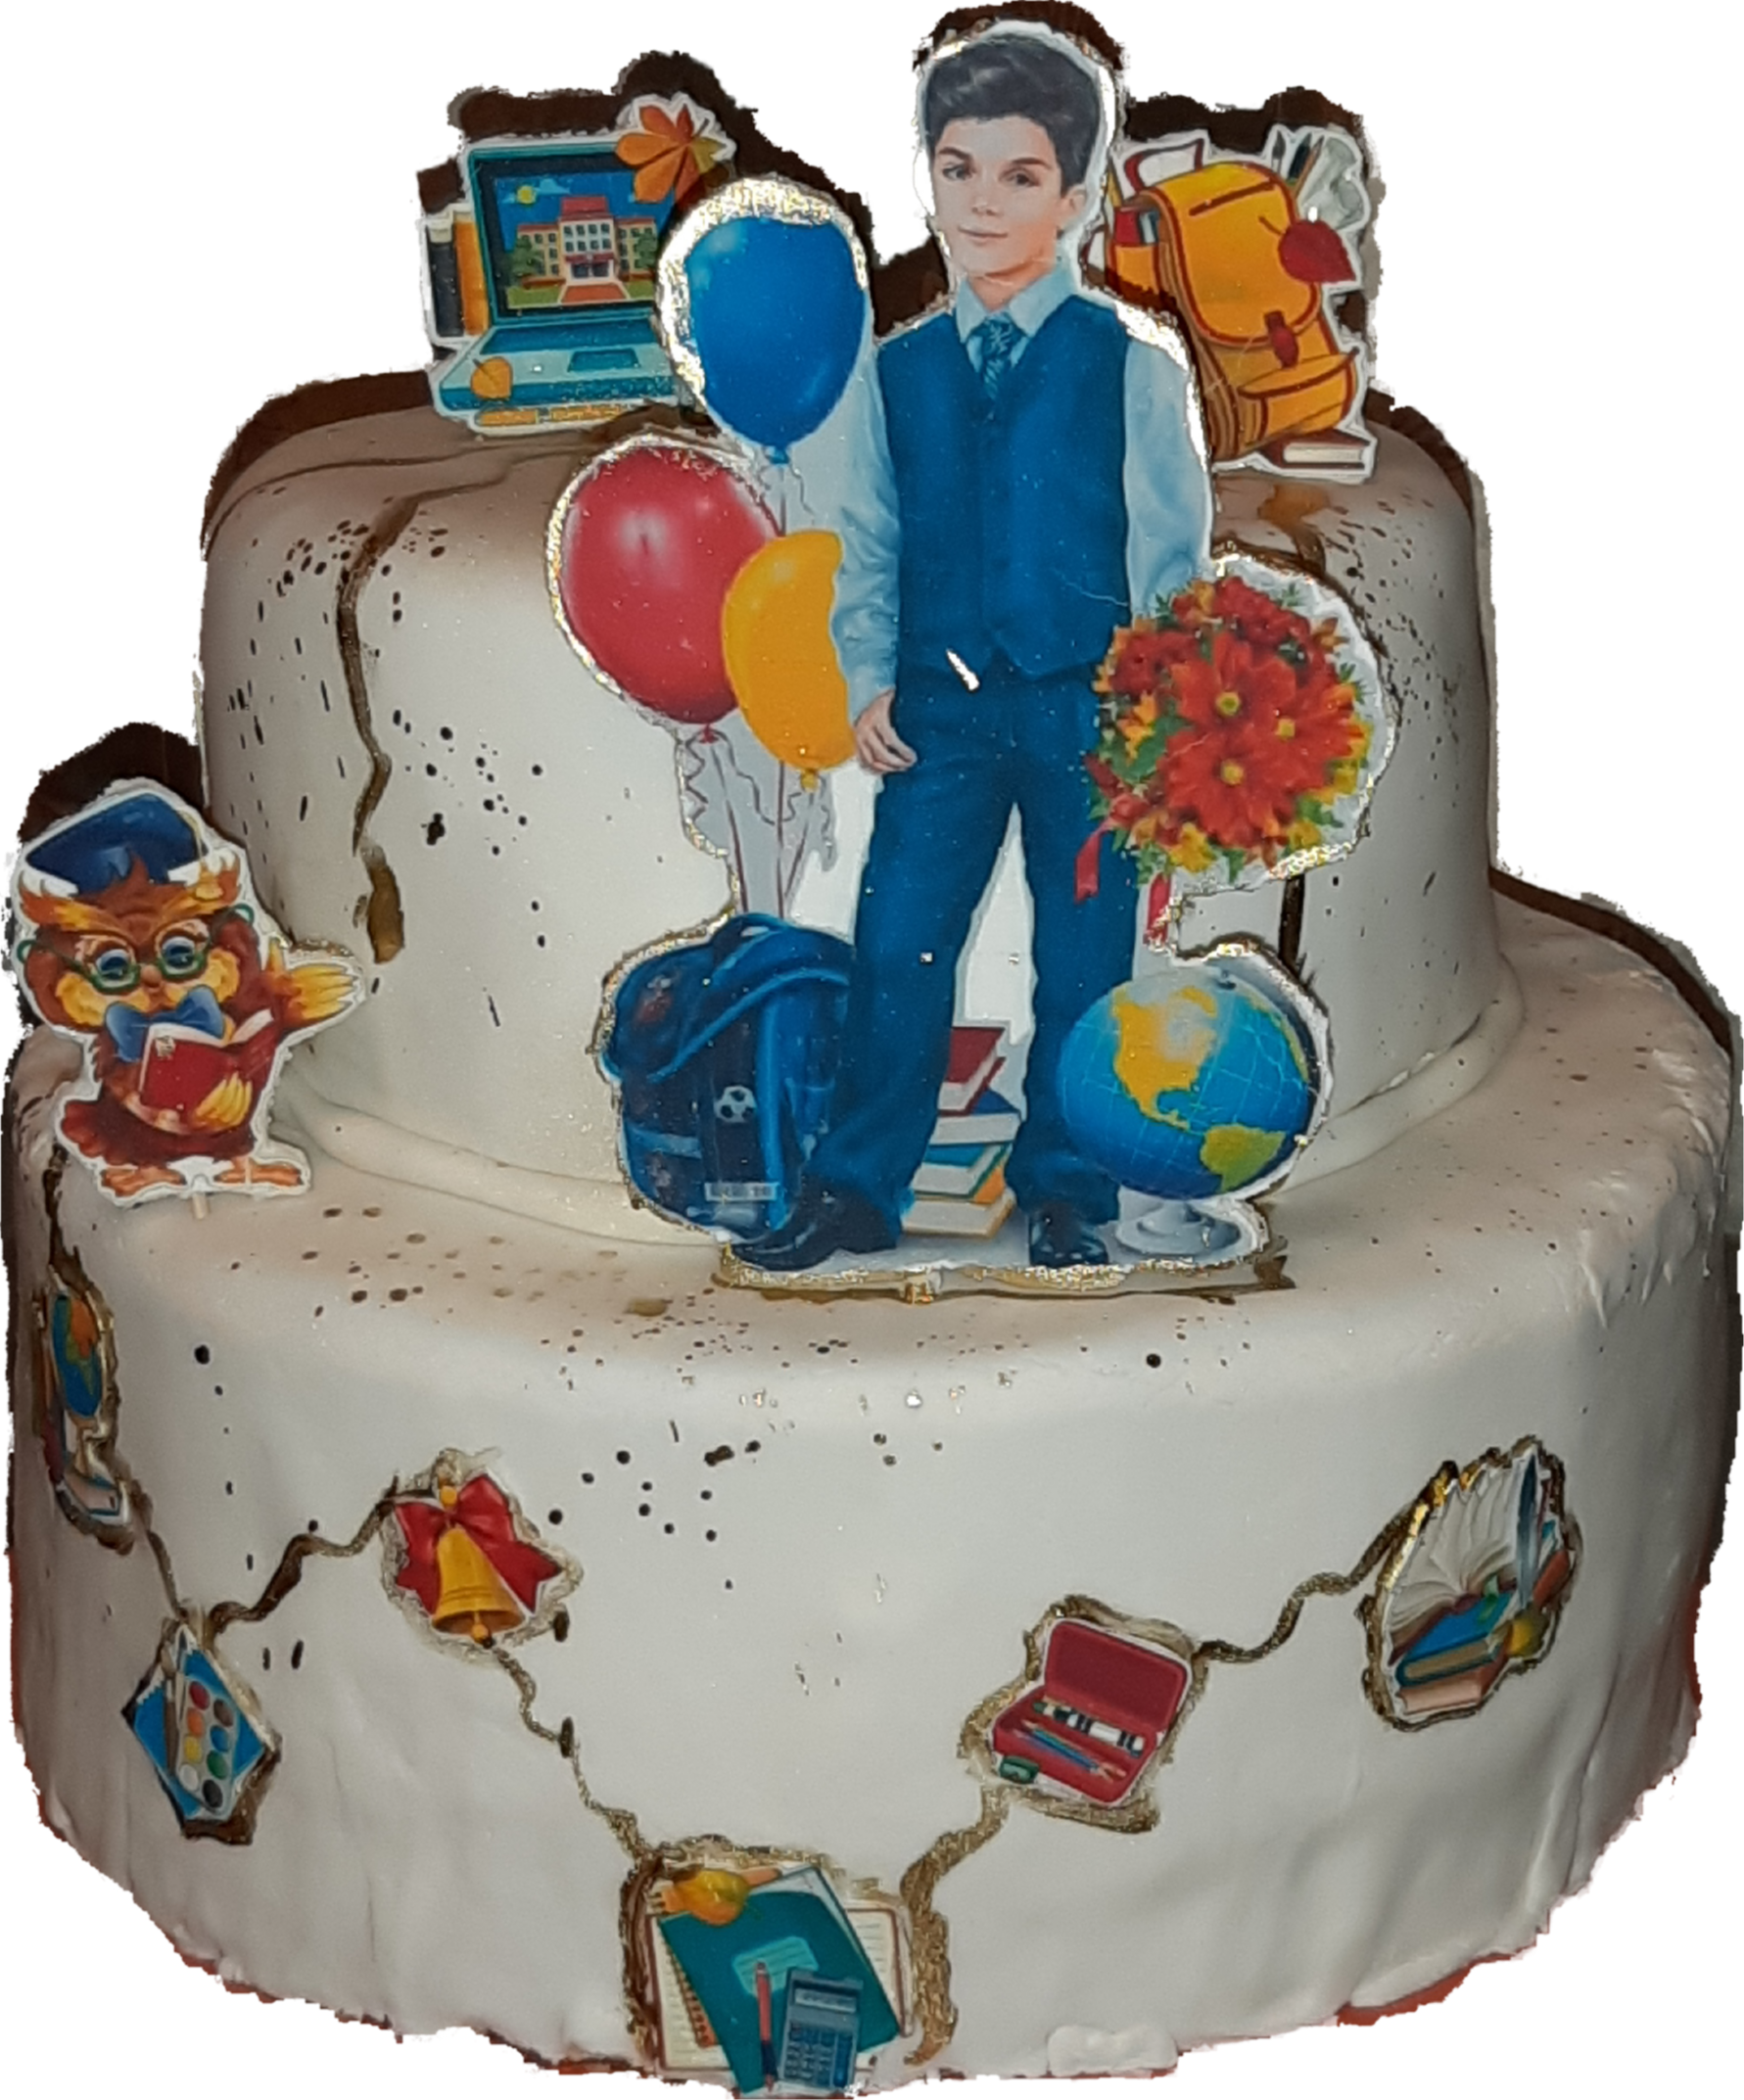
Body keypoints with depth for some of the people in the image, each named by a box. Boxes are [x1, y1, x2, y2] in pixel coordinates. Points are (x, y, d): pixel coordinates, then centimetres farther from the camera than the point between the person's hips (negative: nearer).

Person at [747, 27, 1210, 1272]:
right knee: (896, 944, 0)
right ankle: (856, 1190, 13)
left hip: (1092, 709, -2)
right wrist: (868, 680, 0)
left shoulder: (1135, 364, -1)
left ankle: (1065, 1191, 21)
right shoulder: (896, 372, 8)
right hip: (940, 704, 2)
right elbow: (868, 547, 11)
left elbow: (1175, 550, -1)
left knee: (1085, 957, 6)